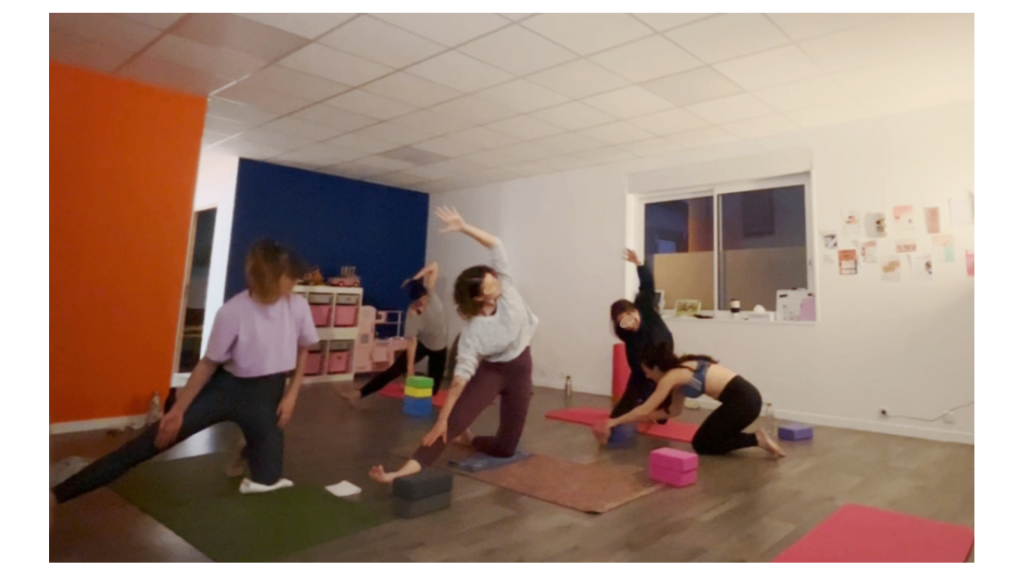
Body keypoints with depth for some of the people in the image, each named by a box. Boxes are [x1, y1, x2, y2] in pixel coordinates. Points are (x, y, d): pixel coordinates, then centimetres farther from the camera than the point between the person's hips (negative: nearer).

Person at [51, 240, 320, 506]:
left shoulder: (298, 306, -11)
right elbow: (209, 364, -6)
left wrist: (291, 395, 1)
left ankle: (246, 450, 40)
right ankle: (58, 494, 9)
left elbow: (303, 350, 7)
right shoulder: (232, 313, -19)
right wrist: (178, 410, -3)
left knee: (269, 483, 4)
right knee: (150, 443, -6)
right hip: (226, 387, -2)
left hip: (267, 394, 2)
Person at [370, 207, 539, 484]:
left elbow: (496, 246, -18)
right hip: (491, 370, -3)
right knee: (455, 419, -25)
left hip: (520, 367, 4)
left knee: (506, 448, 5)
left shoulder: (506, 288, -17)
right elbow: (461, 376, -27)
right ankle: (404, 471, -29)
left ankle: (467, 439, 34)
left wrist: (464, 227, -30)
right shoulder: (473, 331, -26)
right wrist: (442, 419, -30)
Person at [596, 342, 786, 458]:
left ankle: (756, 439, -2)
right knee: (709, 437, 18)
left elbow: (644, 411, -7)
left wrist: (613, 422, 4)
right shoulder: (682, 369, 17)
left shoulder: (671, 377, -8)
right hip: (746, 396, 9)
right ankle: (757, 438, 12)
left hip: (742, 401, -9)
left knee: (702, 445, 4)